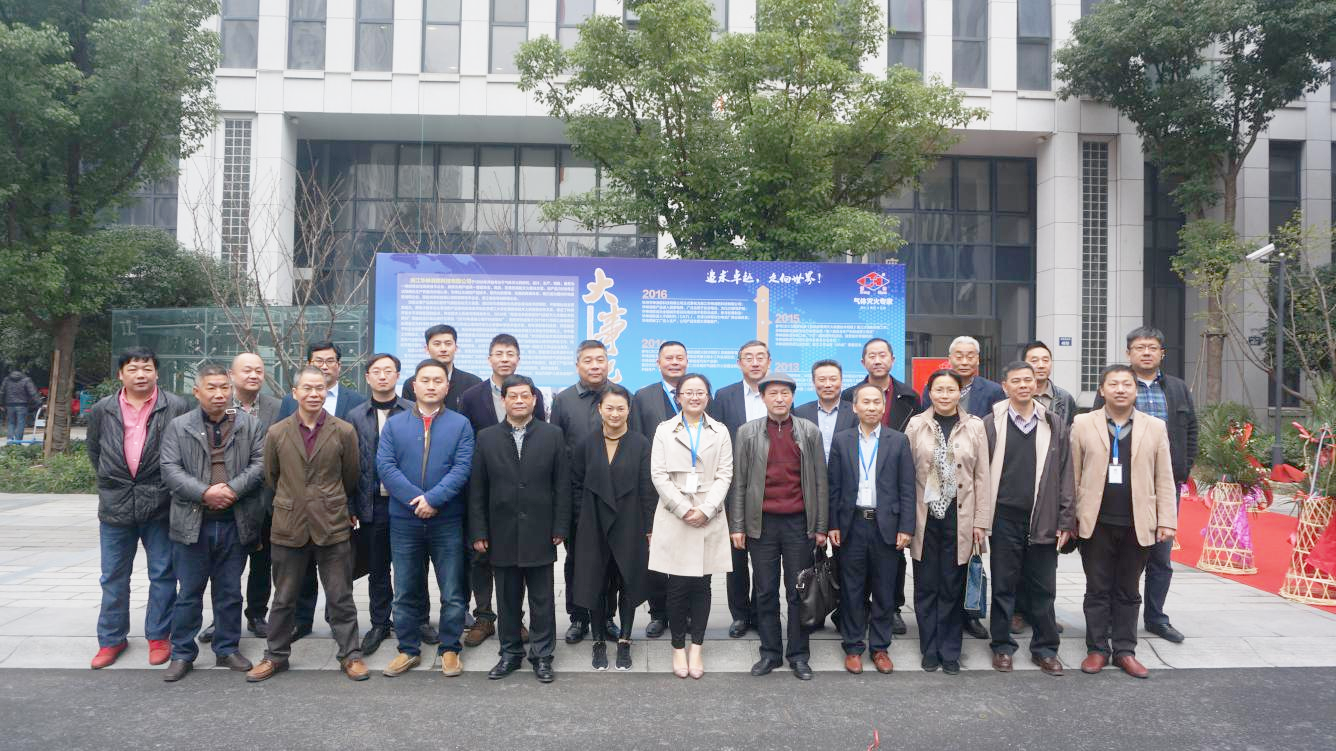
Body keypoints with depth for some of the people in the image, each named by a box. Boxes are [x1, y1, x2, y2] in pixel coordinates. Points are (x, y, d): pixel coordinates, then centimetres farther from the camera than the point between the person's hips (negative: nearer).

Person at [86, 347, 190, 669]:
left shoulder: (176, 408, -6)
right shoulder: (102, 411, 4)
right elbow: (95, 452, 15)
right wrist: (112, 483, 11)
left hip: (160, 506, -3)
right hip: (115, 505, 3)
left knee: (162, 575, 7)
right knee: (113, 578, 12)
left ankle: (158, 637, 19)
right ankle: (111, 639, 25)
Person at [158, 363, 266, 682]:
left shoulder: (249, 425, 5)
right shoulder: (178, 427, 3)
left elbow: (259, 464, -2)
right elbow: (170, 470, -5)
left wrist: (232, 489, -15)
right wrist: (205, 493, -16)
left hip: (235, 523, 1)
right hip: (192, 523, -1)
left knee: (230, 592, 12)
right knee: (189, 593, 8)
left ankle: (227, 649, 24)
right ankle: (182, 654, 21)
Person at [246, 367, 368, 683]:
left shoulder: (344, 432, -3)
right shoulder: (277, 433, 2)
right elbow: (271, 477, 13)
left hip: (333, 526, -1)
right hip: (289, 526, 2)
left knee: (341, 598, 6)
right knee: (283, 598, 13)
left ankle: (350, 655, 17)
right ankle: (276, 655, 28)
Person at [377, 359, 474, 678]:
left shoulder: (460, 425, 3)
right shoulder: (394, 425, 6)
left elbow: (462, 468, -8)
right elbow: (385, 467, -4)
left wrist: (433, 499, -19)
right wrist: (416, 500, -15)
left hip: (448, 522, -1)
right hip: (404, 522, 1)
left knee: (453, 592, 4)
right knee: (406, 591, 11)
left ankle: (449, 649, 19)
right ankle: (408, 650, 24)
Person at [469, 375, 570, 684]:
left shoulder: (552, 435, 1)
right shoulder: (486, 437, 4)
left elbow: (562, 485, 0)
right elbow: (477, 490, 3)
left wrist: (560, 528, -4)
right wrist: (478, 532, -2)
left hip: (539, 533, -1)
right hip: (502, 534, 1)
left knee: (542, 599, 6)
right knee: (507, 598, 10)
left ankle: (542, 655, 18)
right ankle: (510, 653, 24)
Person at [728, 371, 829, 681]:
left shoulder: (810, 432, 4)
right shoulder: (747, 433, 4)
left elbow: (820, 481, 4)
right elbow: (738, 482, 3)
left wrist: (821, 526, 1)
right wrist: (736, 526, -2)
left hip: (799, 523, 0)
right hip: (761, 524, 0)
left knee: (798, 592, 6)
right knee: (765, 592, 7)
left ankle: (798, 655, 17)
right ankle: (770, 653, 19)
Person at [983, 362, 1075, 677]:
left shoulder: (1054, 424, 5)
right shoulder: (991, 424, 0)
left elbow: (1065, 475, 6)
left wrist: (1066, 520, 1)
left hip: (1043, 519, 1)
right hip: (1005, 518, -1)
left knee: (1043, 588, 9)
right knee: (1003, 586, 7)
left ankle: (1045, 648, 21)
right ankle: (1002, 647, 19)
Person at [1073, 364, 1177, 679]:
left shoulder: (1156, 427, 6)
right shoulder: (1083, 424, 2)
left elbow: (1164, 479, 5)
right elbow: (1073, 475, 1)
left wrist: (1167, 521, 0)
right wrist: (1070, 517, -2)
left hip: (1138, 523, 1)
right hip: (1096, 522, -1)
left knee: (1128, 592, 11)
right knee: (1097, 590, 7)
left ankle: (1125, 651, 20)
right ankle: (1097, 649, 17)